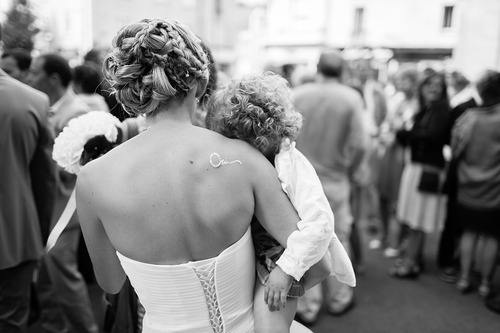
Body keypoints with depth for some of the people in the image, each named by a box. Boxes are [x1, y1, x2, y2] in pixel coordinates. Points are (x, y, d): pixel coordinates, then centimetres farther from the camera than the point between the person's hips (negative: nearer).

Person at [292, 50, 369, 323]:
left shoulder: (297, 94, -6)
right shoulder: (351, 97, -8)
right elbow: (359, 145, -11)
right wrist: (349, 172, 6)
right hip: (335, 180, 0)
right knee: (337, 241, 16)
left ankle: (307, 307, 19)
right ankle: (338, 300, 32)